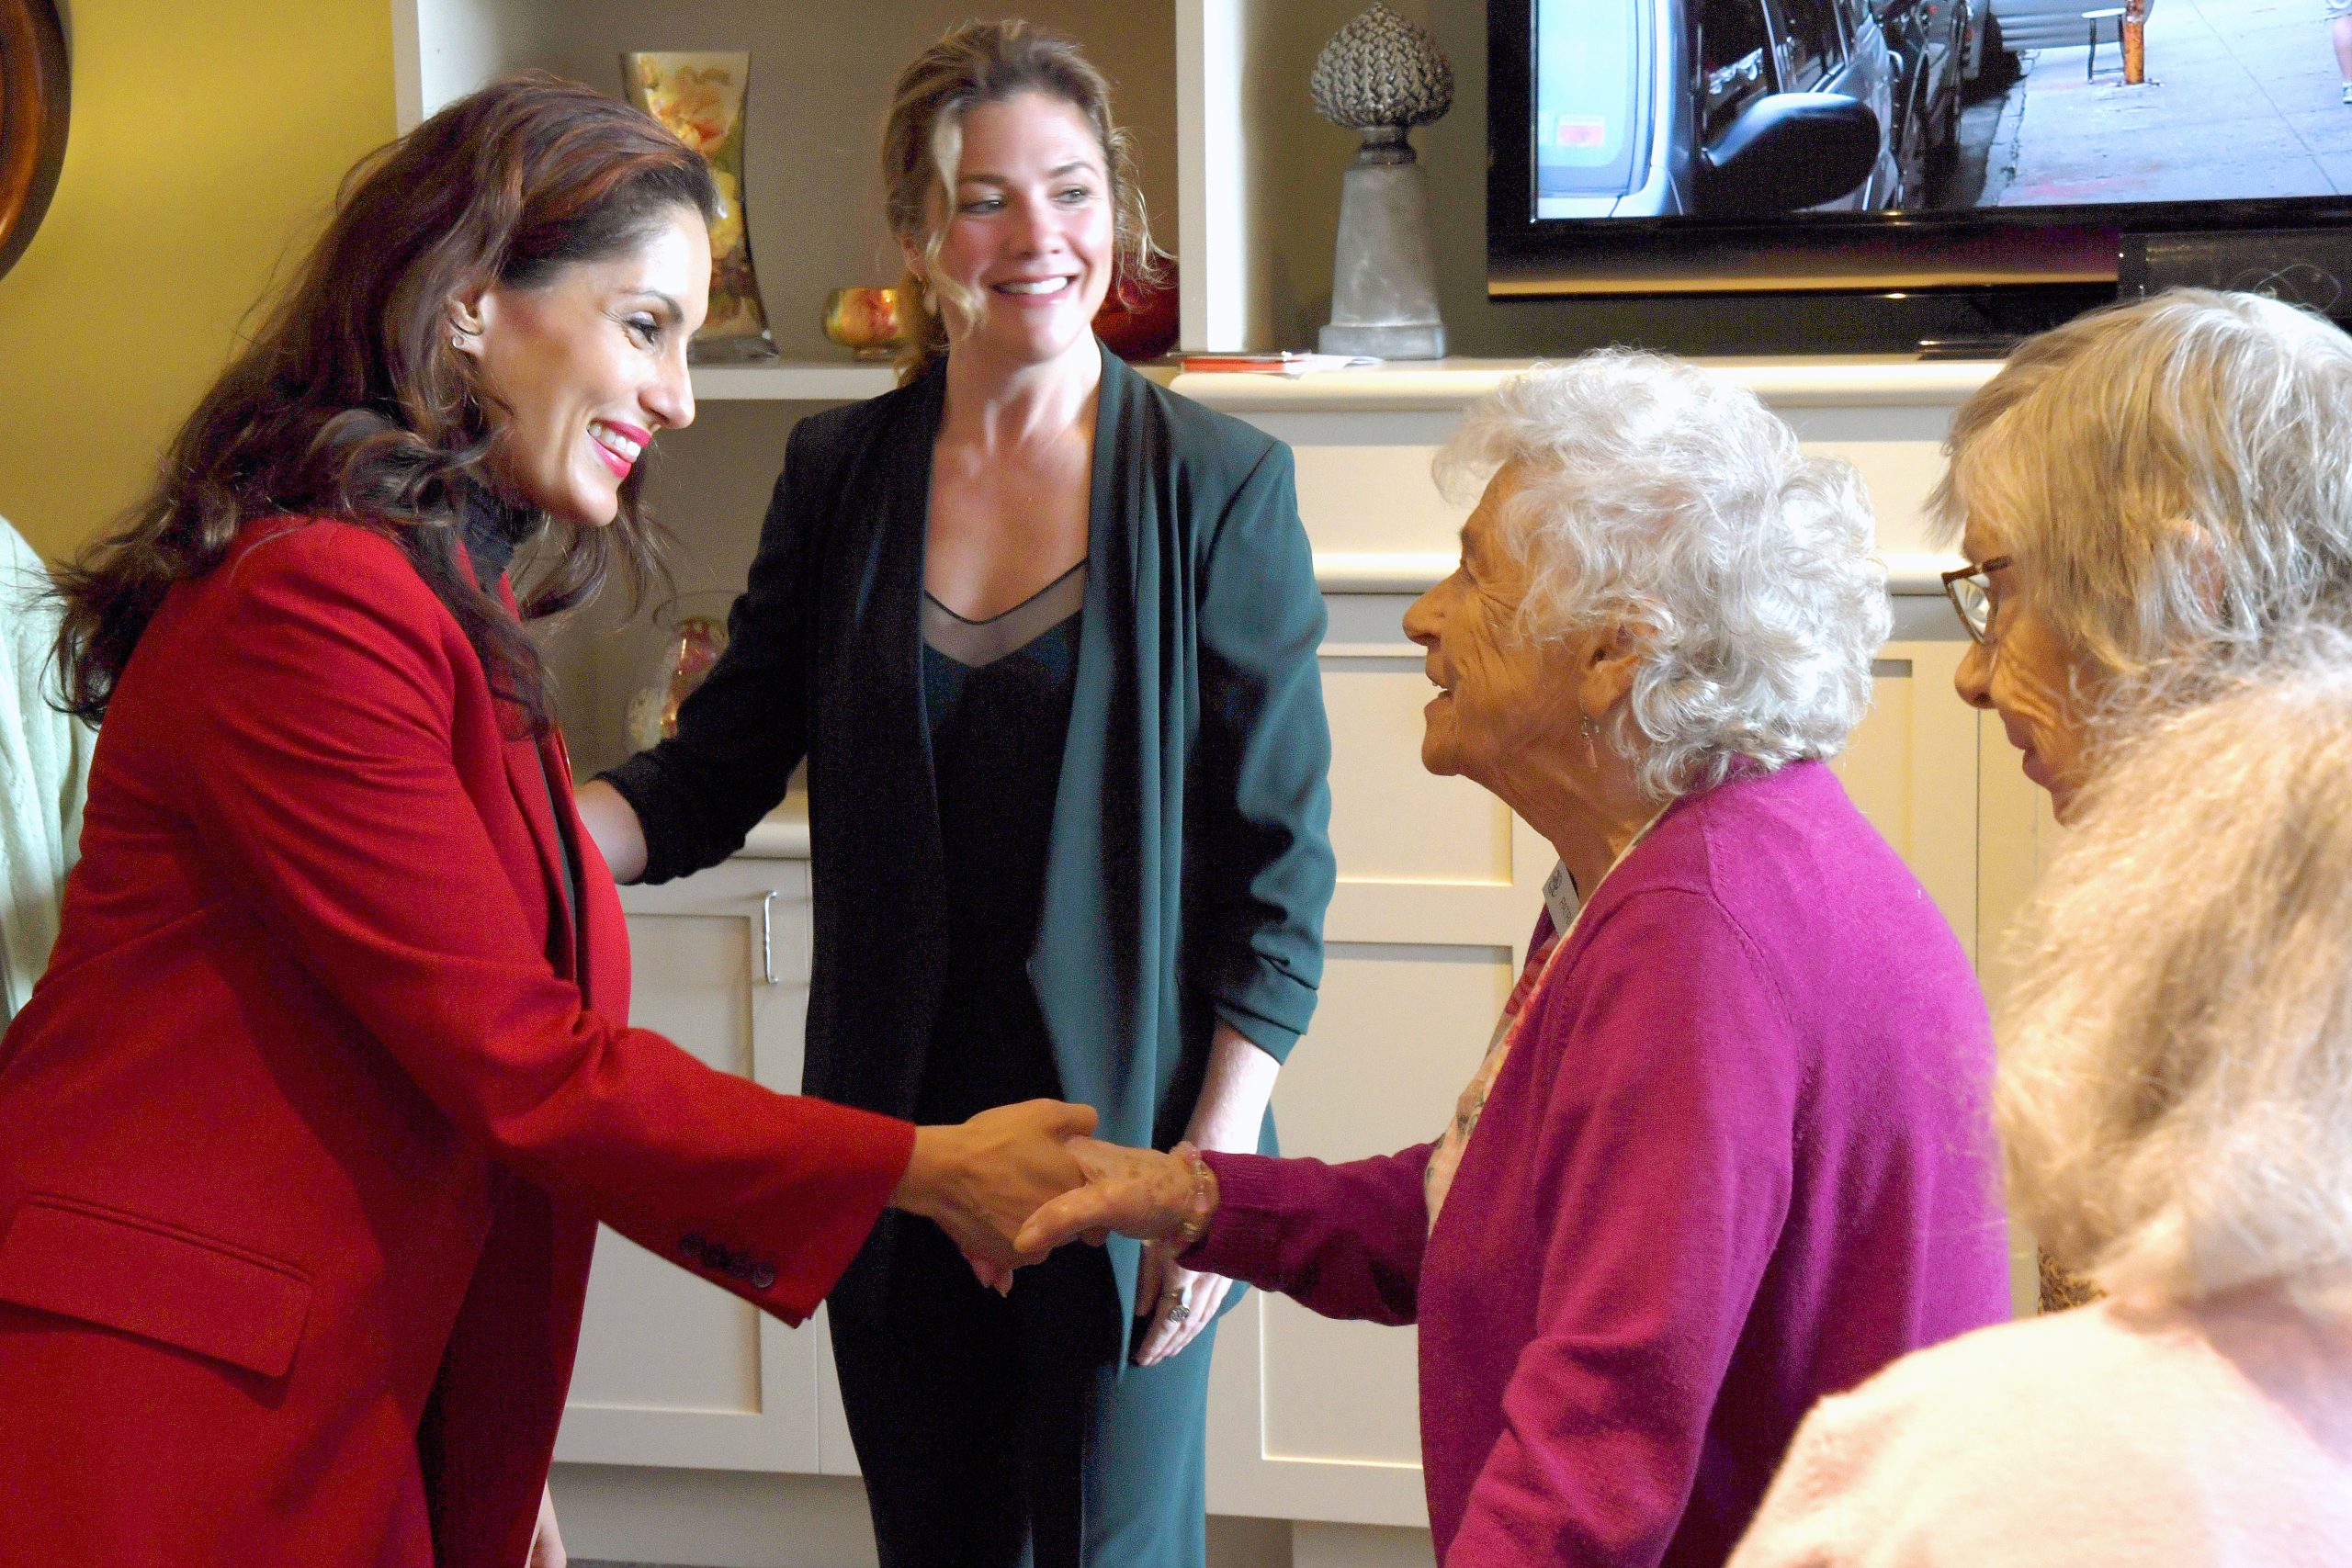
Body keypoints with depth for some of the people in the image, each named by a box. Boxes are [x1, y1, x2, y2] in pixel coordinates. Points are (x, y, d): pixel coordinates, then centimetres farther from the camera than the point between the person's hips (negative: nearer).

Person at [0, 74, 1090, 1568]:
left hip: (336, 1403, 9)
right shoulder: (316, 604, -17)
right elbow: (518, 1060, -18)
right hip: (163, 1408, -9)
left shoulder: (447, 603, 15)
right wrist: (925, 1167, -13)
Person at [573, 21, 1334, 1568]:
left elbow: (1278, 858, -5)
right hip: (895, 1134, 3)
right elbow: (716, 773, 5)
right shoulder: (840, 471, 3)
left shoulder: (1220, 485, -6)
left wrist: (1221, 1153, -11)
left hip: (1123, 1134, -3)